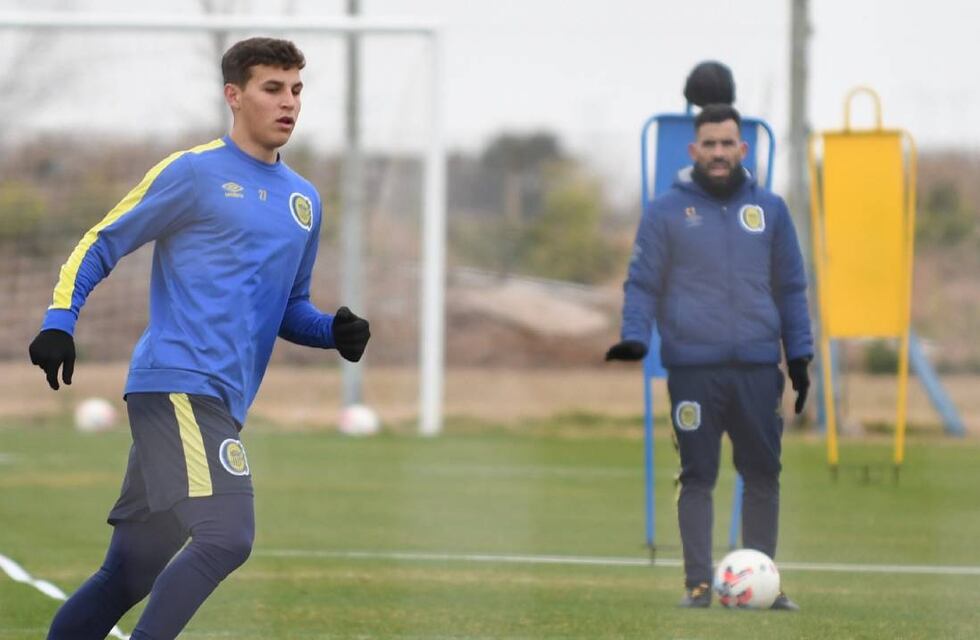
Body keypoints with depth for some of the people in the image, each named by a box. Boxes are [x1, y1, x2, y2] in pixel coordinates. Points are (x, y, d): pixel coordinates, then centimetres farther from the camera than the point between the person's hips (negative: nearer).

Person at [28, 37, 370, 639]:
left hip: (219, 404, 8)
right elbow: (100, 245, 2)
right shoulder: (194, 172, -1)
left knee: (130, 575, 8)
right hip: (178, 381, -8)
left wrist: (335, 331, 9)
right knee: (227, 537, -23)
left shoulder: (304, 200, 20)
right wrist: (60, 320, -12)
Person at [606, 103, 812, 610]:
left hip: (758, 367, 3)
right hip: (693, 366, -3)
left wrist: (799, 356, 10)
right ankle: (698, 583, 1)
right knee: (698, 476, -1)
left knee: (763, 474, 5)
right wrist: (635, 336, -13)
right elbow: (643, 283, 3)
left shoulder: (769, 210, 11)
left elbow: (790, 288, 15)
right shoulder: (666, 212, 3)